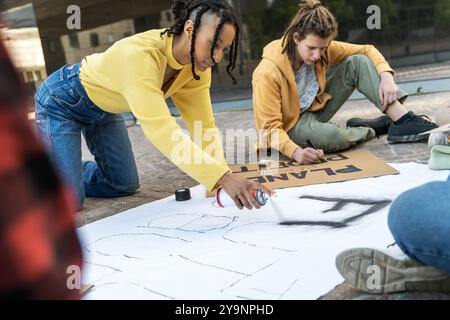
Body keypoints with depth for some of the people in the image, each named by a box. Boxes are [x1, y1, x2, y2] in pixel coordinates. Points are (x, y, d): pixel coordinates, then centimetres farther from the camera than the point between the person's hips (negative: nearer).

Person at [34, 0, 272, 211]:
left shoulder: (197, 67, -17)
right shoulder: (139, 55, -41)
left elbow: (204, 126, -18)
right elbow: (159, 128, -51)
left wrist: (223, 180, -33)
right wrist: (224, 178, -57)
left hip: (102, 110, 7)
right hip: (61, 102, -7)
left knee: (124, 186, 11)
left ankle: (66, 172, 34)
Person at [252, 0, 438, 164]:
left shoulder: (321, 48, -13)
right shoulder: (268, 73, -30)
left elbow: (366, 51, -4)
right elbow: (270, 127, -29)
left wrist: (386, 77, -23)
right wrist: (296, 151, -47)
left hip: (315, 108, 6)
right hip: (290, 125, -5)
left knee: (357, 62, -12)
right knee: (330, 136, -40)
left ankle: (403, 121, -18)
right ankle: (373, 129, -7)